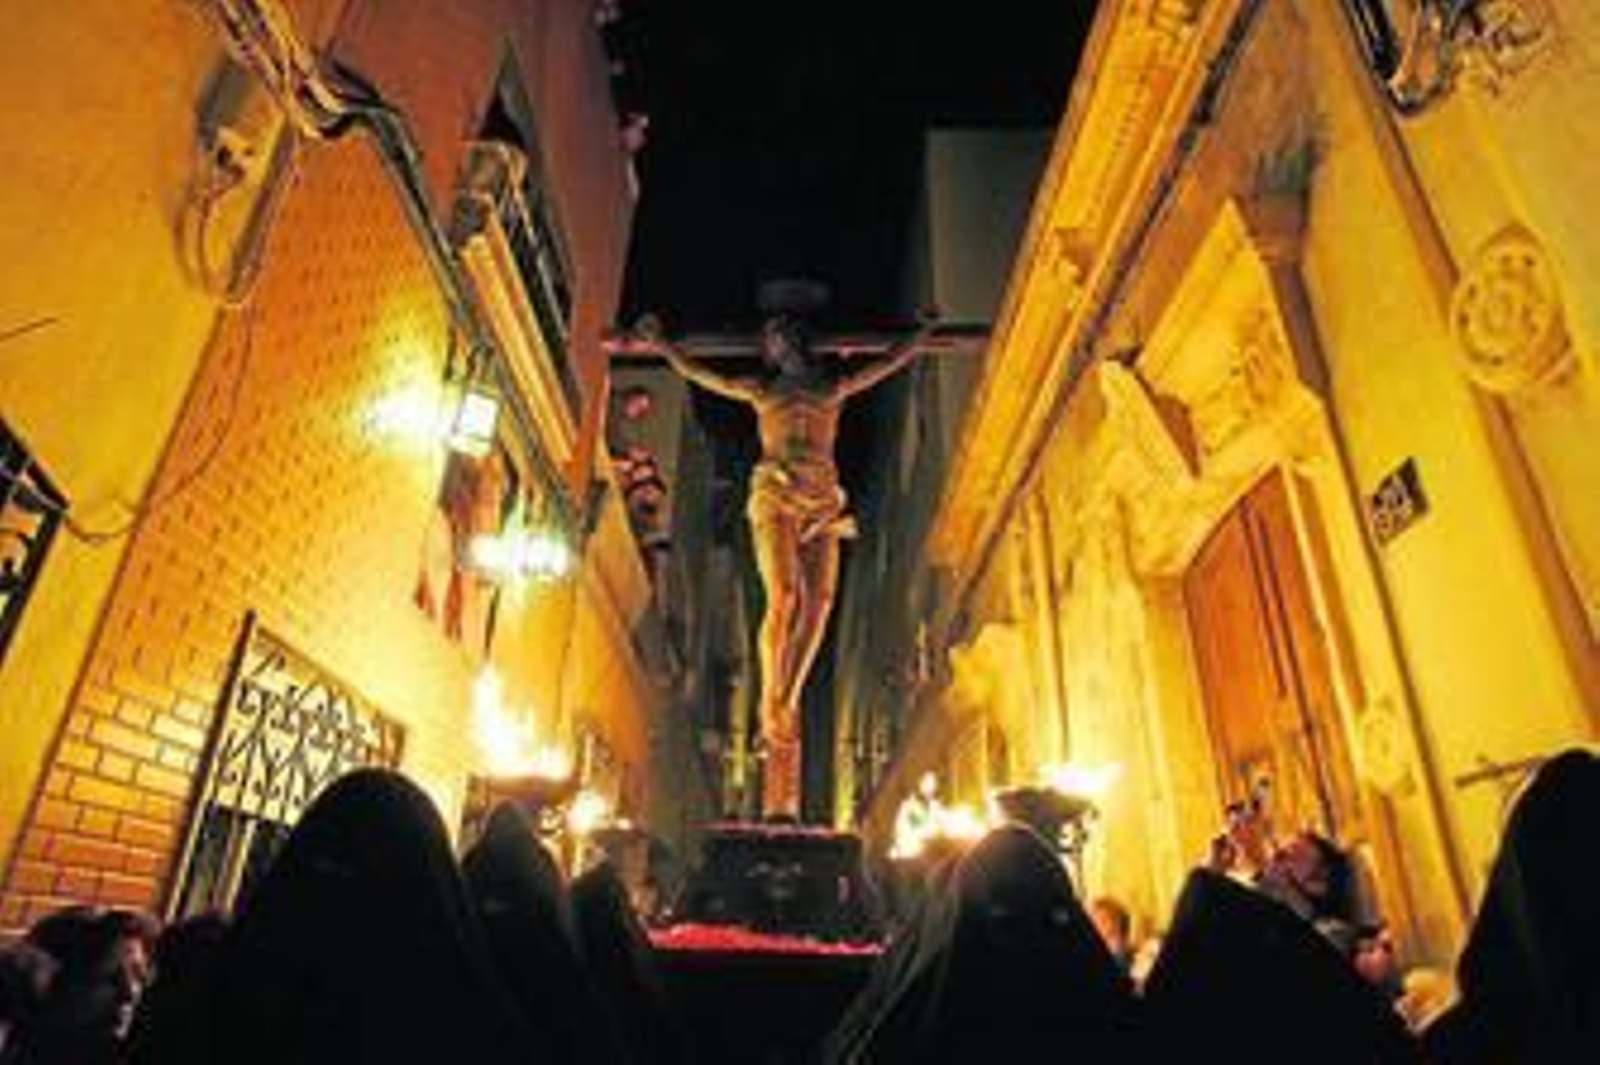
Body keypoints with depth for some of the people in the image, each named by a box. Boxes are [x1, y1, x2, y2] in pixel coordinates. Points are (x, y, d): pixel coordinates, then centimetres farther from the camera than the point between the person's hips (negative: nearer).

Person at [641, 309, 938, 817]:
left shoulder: (833, 388, 24)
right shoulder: (762, 390, 22)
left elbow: (888, 364, 31)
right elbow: (697, 372, 27)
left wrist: (922, 334, 34)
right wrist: (658, 342, 29)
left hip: (821, 499, 2)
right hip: (775, 493, -2)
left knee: (819, 600, -16)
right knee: (783, 595, -20)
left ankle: (785, 704, -8)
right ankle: (771, 706, -12)